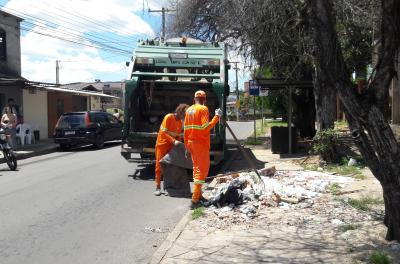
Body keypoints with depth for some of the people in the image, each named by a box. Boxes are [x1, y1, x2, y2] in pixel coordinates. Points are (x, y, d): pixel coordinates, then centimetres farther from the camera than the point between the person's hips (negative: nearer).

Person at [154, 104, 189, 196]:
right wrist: (174, 141, -28)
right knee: (159, 165, 0)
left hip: (172, 146, 5)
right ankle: (158, 187, 8)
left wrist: (179, 143, -4)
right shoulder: (168, 117, -14)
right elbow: (164, 133, -20)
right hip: (162, 144, -5)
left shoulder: (180, 122, 6)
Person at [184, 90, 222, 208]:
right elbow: (206, 127, -20)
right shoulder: (203, 109, -10)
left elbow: (186, 130, 13)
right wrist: (217, 116, -14)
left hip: (191, 142, 7)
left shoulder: (189, 110, 11)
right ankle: (195, 199, -9)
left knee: (197, 167, 19)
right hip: (201, 143, -7)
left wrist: (187, 145, 19)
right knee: (202, 169, -3)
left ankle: (198, 195, 26)